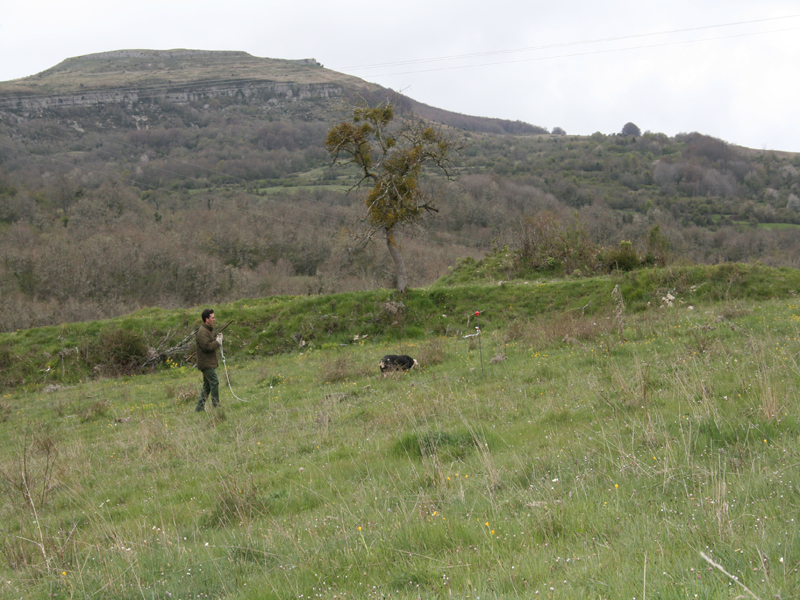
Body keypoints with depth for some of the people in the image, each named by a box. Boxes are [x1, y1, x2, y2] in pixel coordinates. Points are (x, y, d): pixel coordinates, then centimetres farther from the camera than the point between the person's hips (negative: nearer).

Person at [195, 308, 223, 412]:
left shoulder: (209, 330, 18)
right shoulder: (202, 332, -16)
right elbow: (207, 346, -25)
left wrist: (217, 339, 6)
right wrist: (217, 342, -14)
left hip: (210, 363, 11)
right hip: (206, 363, -11)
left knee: (207, 385, 11)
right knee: (214, 383, -10)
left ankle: (200, 407, 15)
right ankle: (216, 406, -6)